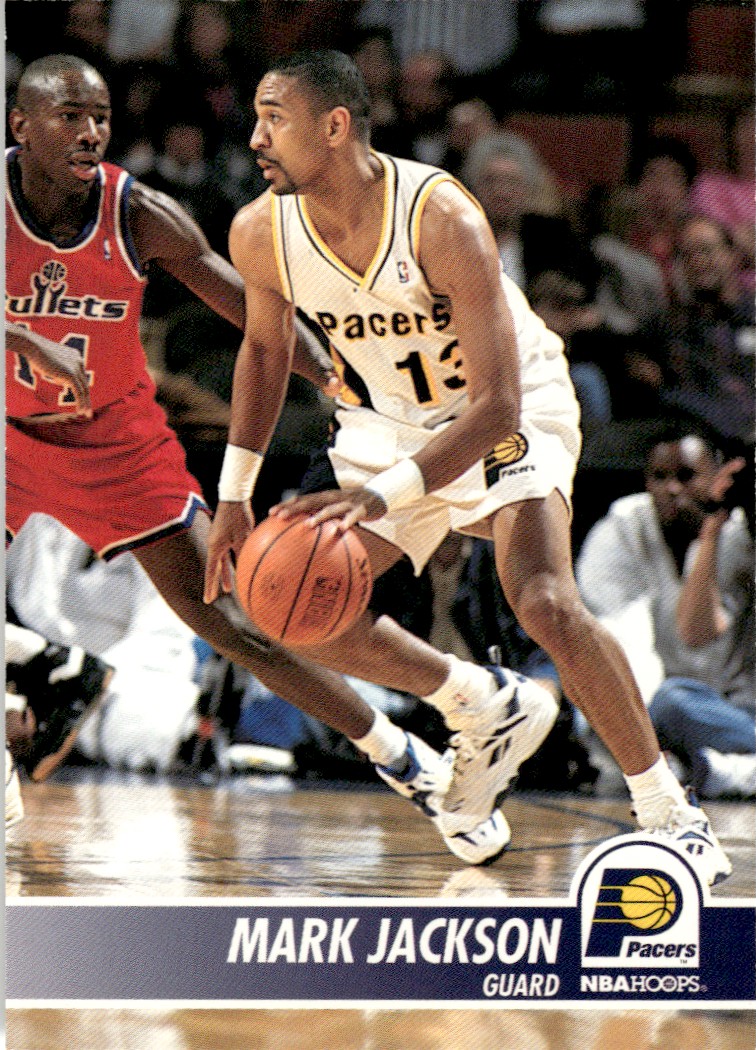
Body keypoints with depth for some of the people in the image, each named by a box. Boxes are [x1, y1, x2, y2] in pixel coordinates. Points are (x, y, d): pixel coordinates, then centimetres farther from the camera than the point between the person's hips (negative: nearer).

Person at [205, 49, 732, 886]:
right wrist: (235, 493, 3)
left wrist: (385, 495, -47)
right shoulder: (260, 234, -16)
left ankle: (667, 811, -13)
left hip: (506, 410, -6)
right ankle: (484, 711, 17)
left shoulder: (441, 217, -33)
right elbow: (265, 347, 8)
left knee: (546, 604, -27)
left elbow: (496, 406, -35)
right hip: (385, 419, 6)